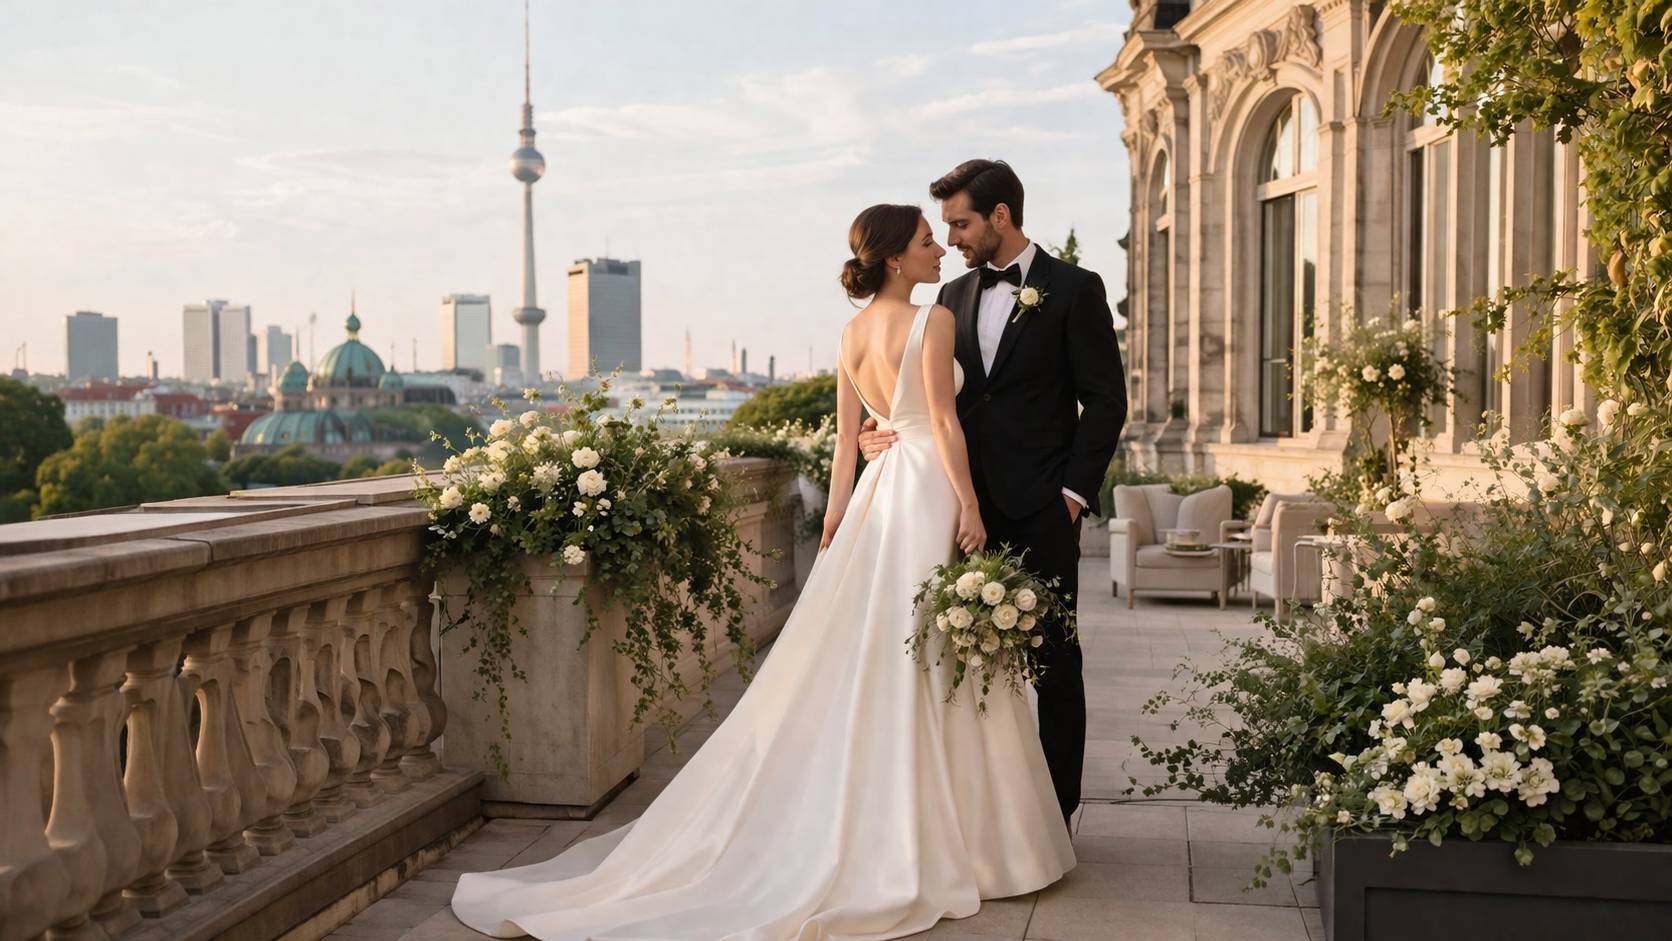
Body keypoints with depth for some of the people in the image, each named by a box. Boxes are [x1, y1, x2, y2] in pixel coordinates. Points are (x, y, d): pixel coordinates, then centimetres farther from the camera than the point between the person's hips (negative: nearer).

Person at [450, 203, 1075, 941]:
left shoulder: (854, 329, 10)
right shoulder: (933, 321, -11)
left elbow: (847, 431, 12)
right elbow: (944, 421, -14)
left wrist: (838, 510, 14)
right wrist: (969, 506, -11)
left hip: (878, 492, 7)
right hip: (928, 491, -7)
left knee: (858, 663, 10)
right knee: (925, 667, -2)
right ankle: (927, 842, 6)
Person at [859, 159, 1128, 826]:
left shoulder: (1073, 290, -2)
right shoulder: (954, 297, 14)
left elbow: (1105, 400, -4)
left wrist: (1074, 493, -10)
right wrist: (888, 432, -2)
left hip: (1041, 509, -5)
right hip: (971, 504, 5)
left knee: (1053, 657, 3)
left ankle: (1055, 813, 12)